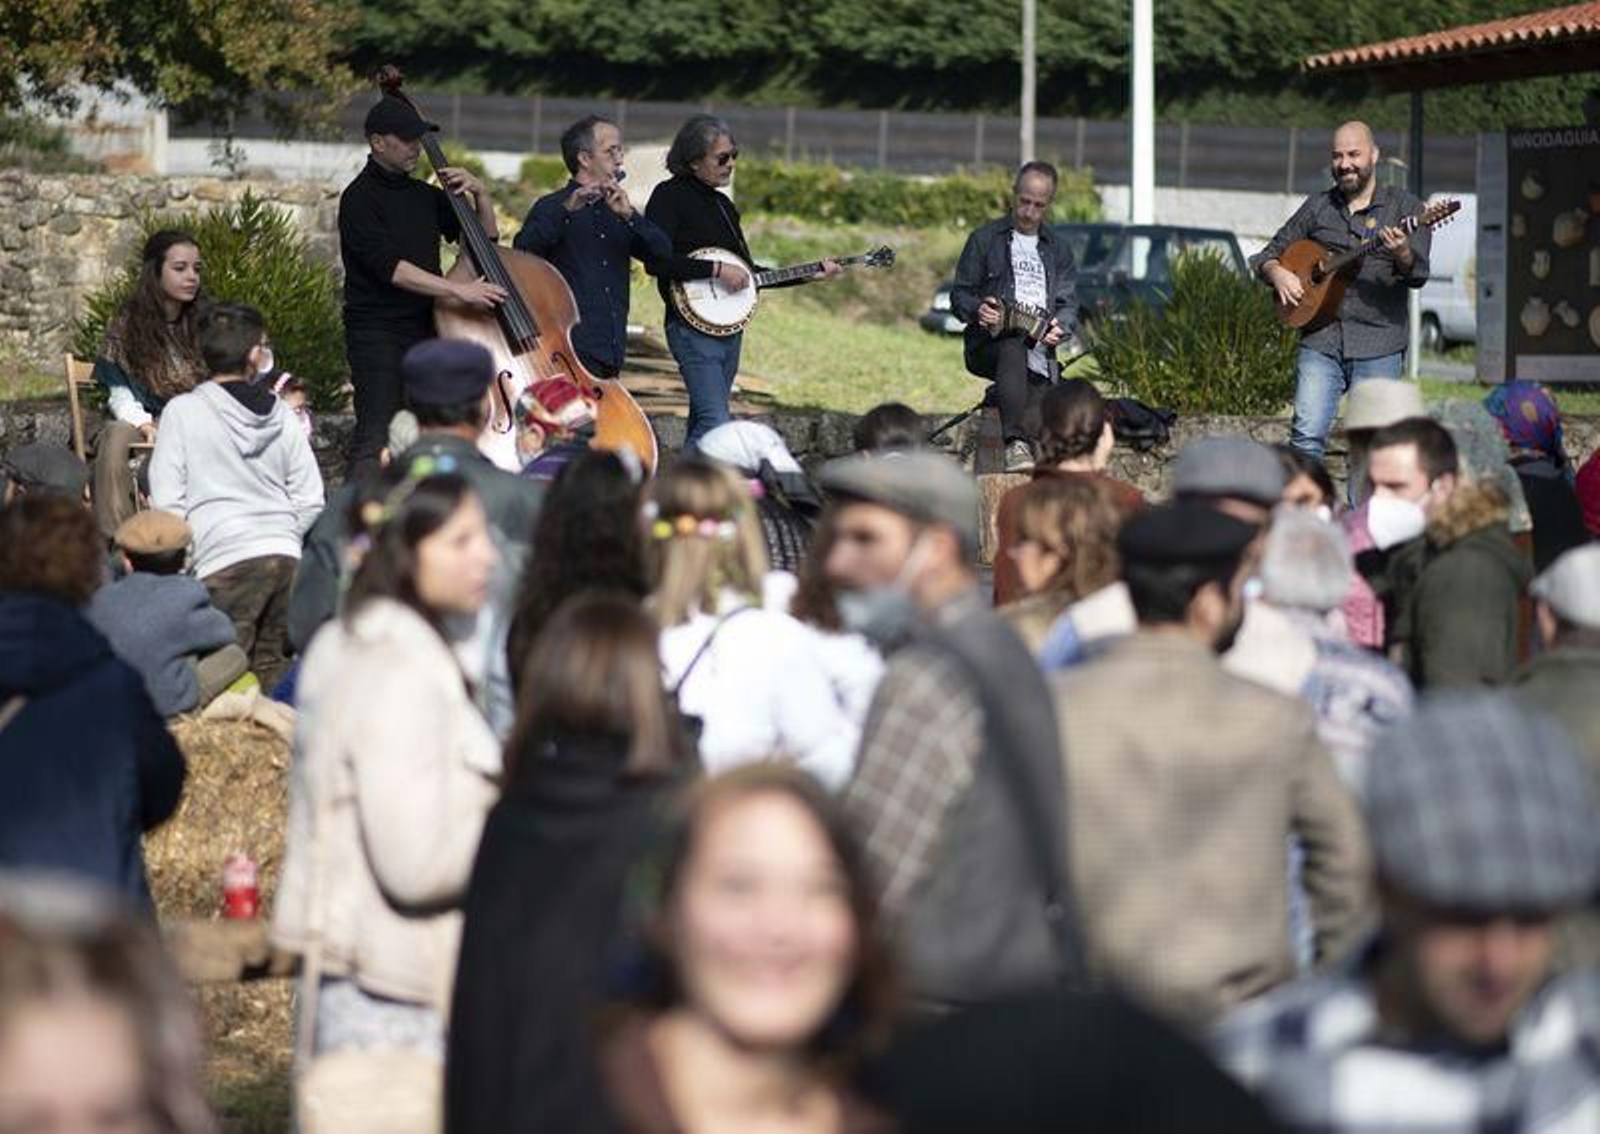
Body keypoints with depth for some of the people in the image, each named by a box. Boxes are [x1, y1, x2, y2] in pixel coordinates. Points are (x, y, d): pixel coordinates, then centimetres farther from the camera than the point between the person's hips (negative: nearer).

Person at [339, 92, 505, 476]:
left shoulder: (424, 196, 15)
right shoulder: (360, 199, -7)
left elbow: (486, 237, 21)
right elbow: (389, 267, -20)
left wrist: (480, 193, 3)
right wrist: (457, 290, -27)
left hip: (426, 329, 7)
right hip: (377, 332, -7)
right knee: (375, 439, -14)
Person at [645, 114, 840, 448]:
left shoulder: (722, 204, 17)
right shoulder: (669, 197, -7)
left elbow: (747, 271, 21)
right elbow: (656, 261, -19)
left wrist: (811, 274, 14)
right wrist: (717, 270, -19)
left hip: (729, 329, 8)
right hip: (693, 326, -8)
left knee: (702, 426, 8)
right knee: (716, 424, -19)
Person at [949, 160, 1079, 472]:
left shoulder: (1057, 249, 22)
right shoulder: (985, 240, 12)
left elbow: (1069, 303, 16)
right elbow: (959, 295, 8)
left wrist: (1060, 327, -8)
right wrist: (978, 310, -15)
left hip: (1040, 352, 4)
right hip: (988, 345, -4)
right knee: (1013, 350, -39)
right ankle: (1015, 444, -52)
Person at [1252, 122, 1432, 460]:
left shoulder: (1404, 207, 4)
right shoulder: (1318, 207, 15)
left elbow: (1418, 275, -8)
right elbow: (1270, 254, 21)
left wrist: (1402, 254, -31)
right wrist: (1277, 274, -1)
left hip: (1378, 347, -2)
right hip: (1320, 340, 2)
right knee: (1307, 435, -11)